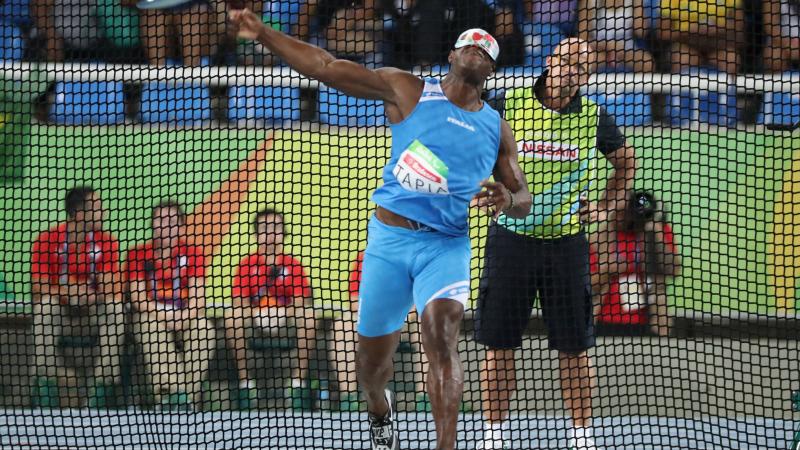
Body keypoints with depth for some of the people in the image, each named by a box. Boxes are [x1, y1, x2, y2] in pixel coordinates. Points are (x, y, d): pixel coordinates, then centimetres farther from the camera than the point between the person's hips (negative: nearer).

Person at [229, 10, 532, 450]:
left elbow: (523, 198, 15)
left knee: (442, 334, -26)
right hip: (390, 237, 0)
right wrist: (263, 34, -12)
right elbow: (326, 67, -3)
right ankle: (380, 413, 42)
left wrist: (507, 200, -11)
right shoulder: (408, 91, 3)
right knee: (371, 360, 8)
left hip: (446, 245, 0)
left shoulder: (496, 129, 11)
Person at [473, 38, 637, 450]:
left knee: (574, 348, 2)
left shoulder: (594, 118, 3)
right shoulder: (508, 107, -3)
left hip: (566, 242, 1)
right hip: (511, 237, -1)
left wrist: (608, 206, 13)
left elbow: (626, 161, 22)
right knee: (498, 344, 1)